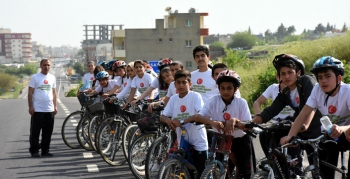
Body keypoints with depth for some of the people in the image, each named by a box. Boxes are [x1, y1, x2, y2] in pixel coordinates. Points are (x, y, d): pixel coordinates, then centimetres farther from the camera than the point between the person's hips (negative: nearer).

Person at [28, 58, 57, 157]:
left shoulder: (52, 78, 12)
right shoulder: (35, 77, -2)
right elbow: (30, 93, -3)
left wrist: (55, 106, 11)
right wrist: (30, 107, -10)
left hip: (50, 109, 4)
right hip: (37, 110, -4)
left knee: (48, 132, 7)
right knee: (35, 131, 0)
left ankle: (45, 150, 16)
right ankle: (34, 151, 8)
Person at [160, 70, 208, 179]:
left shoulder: (195, 96, -8)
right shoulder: (173, 99, 6)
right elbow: (162, 116, 4)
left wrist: (182, 122, -30)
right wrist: (168, 120, -20)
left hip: (198, 142, -5)